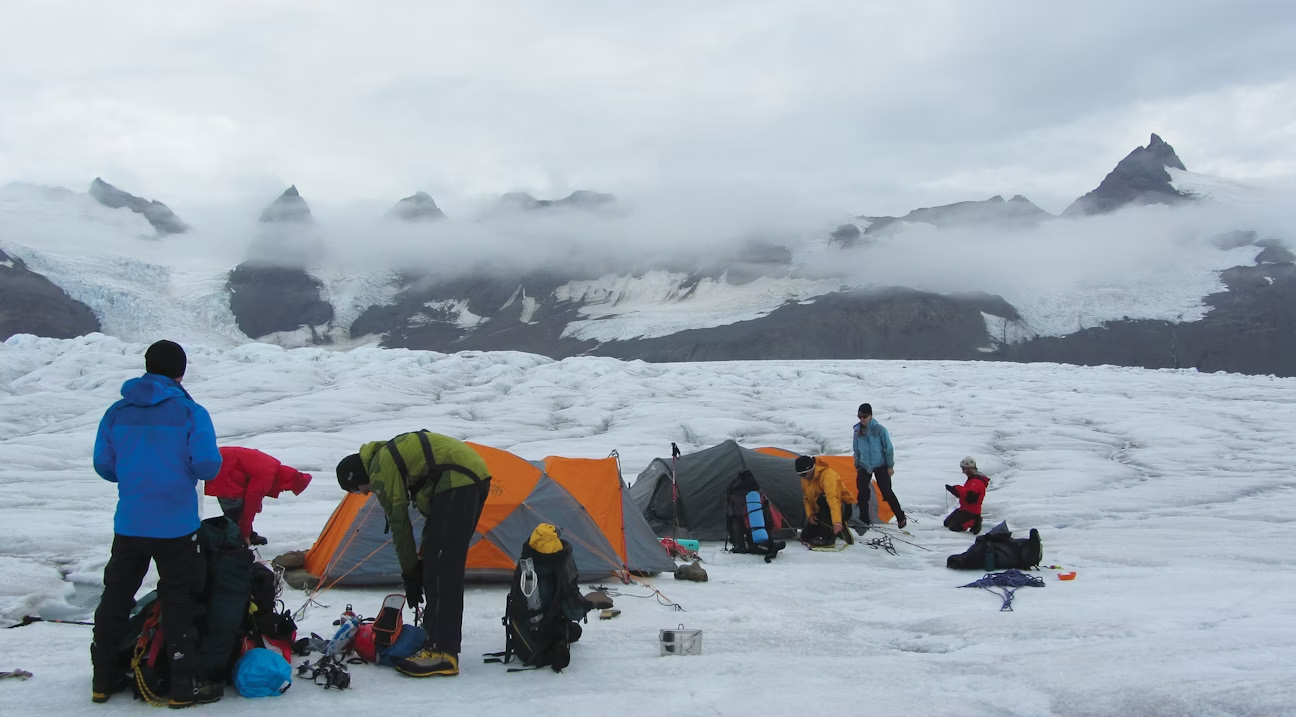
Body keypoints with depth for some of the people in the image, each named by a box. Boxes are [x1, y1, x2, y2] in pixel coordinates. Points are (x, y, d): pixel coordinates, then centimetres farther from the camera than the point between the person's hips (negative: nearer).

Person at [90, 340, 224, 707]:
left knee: (116, 595, 16)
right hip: (176, 525, -4)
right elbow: (207, 466, -15)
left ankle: (103, 678, 25)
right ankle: (184, 685, 7)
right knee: (178, 601, 3)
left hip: (128, 524, 4)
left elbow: (103, 465, 6)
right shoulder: (190, 412, -11)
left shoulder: (117, 412, 2)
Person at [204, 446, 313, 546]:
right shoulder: (265, 476, -26)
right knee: (235, 508, -11)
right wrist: (245, 535, -13)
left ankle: (250, 536, 27)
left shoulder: (273, 468, 5)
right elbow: (250, 505, -22)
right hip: (221, 472, -10)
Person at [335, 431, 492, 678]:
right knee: (442, 566, 17)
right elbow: (429, 510, 26)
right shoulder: (388, 455, 25)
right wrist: (420, 562, 26)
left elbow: (399, 524, -1)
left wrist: (410, 574, 9)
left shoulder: (381, 471, -4)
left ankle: (442, 652, -11)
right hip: (474, 474, 10)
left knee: (441, 569, -10)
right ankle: (445, 637, 24)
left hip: (458, 481, -10)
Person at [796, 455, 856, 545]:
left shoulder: (828, 475, -30)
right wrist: (809, 515, -8)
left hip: (842, 508, -8)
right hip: (822, 511, 8)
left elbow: (833, 498, -44)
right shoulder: (805, 479, -3)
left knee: (822, 500, -38)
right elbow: (807, 499, 11)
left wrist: (837, 522, -57)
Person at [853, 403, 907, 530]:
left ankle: (901, 517, 12)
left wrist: (890, 466, -7)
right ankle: (864, 520, 7)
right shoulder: (858, 430, -1)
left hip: (880, 465, -4)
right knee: (862, 493, -5)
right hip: (864, 466, 4)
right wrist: (857, 465, 13)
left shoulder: (879, 429, -14)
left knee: (887, 493, -4)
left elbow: (888, 448, -9)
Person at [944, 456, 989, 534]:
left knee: (954, 527, -20)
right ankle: (972, 521, 10)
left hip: (971, 512, -11)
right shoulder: (972, 479, 16)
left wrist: (957, 489, -29)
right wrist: (954, 490, 2)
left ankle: (974, 523, -4)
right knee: (947, 523, 12)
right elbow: (963, 494, 20)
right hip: (964, 508, 11)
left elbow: (969, 494, -36)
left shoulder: (977, 481, -19)